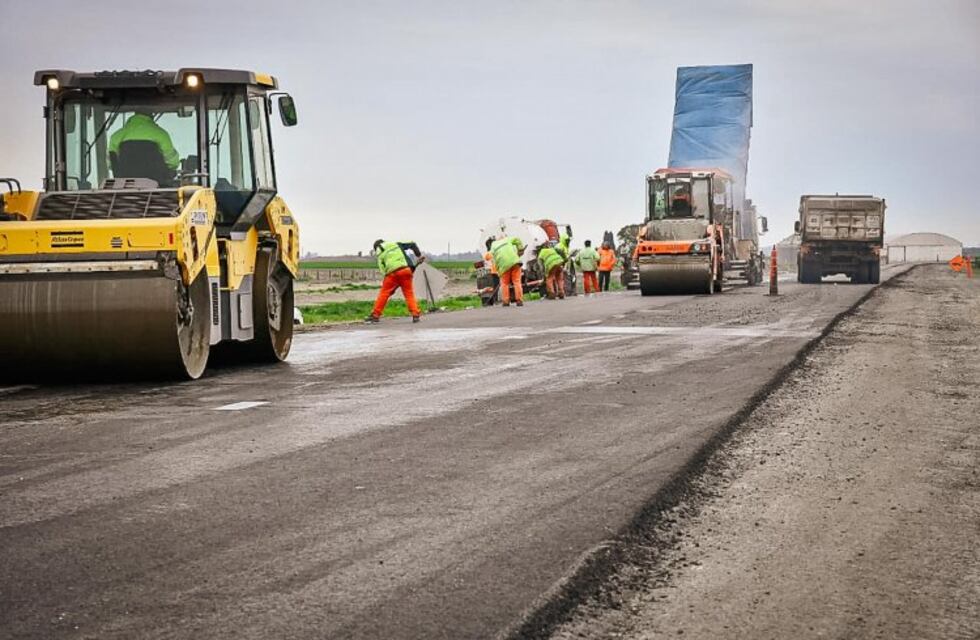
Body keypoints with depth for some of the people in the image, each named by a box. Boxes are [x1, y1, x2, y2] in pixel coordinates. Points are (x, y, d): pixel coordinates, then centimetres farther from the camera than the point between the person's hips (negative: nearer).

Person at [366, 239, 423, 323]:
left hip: (392, 273, -2)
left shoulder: (380, 254, 18)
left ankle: (375, 315, 11)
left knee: (384, 293, 8)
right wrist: (419, 255, 24)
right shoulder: (396, 244, 25)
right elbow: (412, 245, 21)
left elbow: (382, 269, 9)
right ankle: (416, 315, -1)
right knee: (409, 293, 8)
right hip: (405, 270, 2)